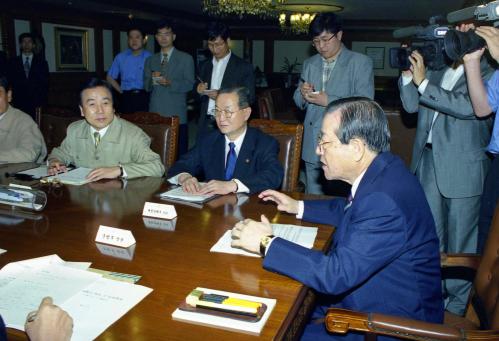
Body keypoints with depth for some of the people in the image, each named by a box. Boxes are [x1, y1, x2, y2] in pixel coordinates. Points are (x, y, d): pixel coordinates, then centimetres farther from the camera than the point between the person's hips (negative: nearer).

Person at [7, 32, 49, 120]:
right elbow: (10, 82, 10)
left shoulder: (41, 62, 10)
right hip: (19, 103, 1)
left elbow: (45, 83, 7)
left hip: (36, 103, -1)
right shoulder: (13, 62, 13)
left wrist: (42, 100, -3)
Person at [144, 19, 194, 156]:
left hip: (176, 115, -3)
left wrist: (170, 83, -16)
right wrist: (152, 80, -8)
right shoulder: (150, 60, 18)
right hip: (155, 114, 3)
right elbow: (146, 86, 14)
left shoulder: (186, 59, 8)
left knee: (179, 152, -5)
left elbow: (189, 84, -2)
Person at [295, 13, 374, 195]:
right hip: (312, 148, 5)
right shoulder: (309, 64, 15)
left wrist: (328, 101, -17)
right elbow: (298, 101, 17)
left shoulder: (361, 62, 0)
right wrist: (303, 93, -5)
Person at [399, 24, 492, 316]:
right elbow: (412, 105, 8)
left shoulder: (486, 74, -8)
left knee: (459, 237, 5)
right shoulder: (436, 70, 9)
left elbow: (467, 106, -23)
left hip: (463, 166, -6)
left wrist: (422, 82, -22)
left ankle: (458, 301, 23)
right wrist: (409, 73, -4)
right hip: (429, 160, 6)